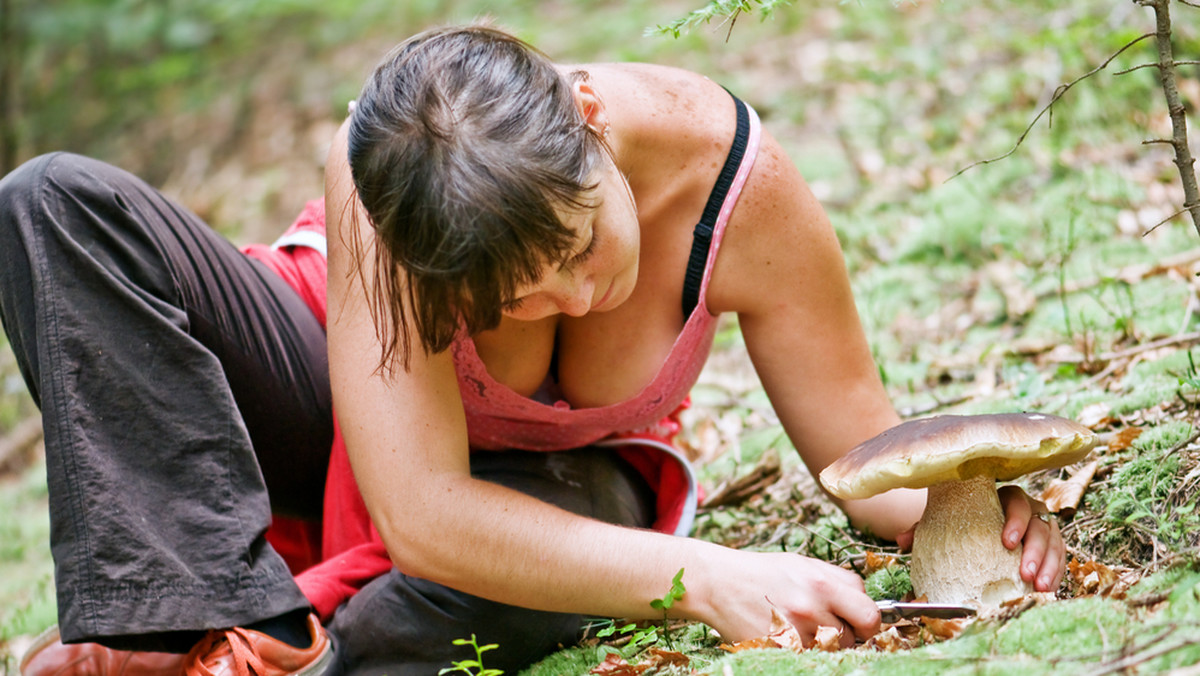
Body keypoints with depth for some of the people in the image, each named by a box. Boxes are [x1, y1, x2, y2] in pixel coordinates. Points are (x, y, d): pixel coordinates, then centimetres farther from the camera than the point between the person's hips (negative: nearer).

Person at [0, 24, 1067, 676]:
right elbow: (422, 513, -42)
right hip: (347, 411, 0)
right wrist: (701, 576, -52)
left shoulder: (740, 186, -31)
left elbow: (857, 441, -18)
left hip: (556, 480, 1)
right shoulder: (378, 186, -38)